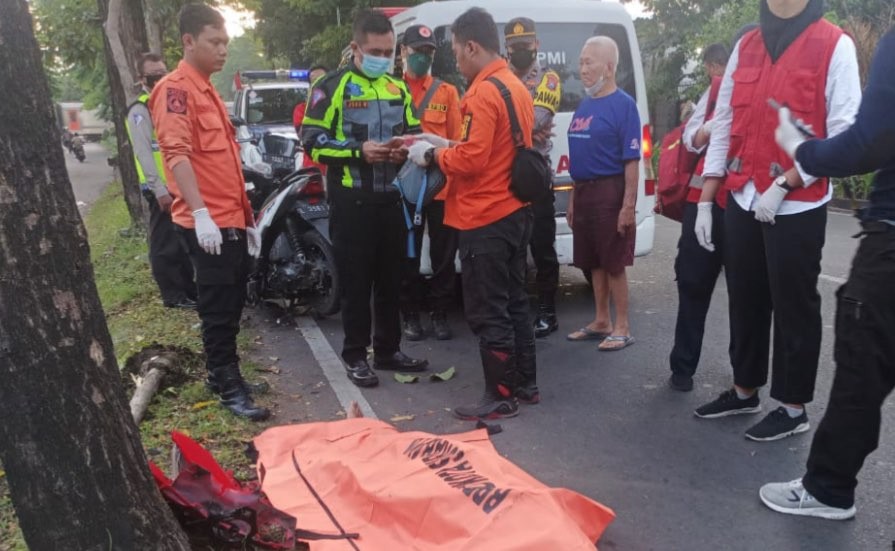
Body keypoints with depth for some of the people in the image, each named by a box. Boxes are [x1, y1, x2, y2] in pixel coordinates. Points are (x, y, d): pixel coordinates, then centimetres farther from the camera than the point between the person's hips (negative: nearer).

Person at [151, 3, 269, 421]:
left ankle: (221, 373, 28)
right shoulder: (175, 89, -8)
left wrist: (247, 217, 22)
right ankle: (229, 387, 6)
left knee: (232, 306, 16)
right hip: (207, 223, -9)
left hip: (232, 220, 9)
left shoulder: (207, 91, 21)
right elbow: (177, 153, -20)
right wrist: (200, 212, -28)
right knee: (218, 310, -3)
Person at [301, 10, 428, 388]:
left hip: (392, 198, 6)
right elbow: (312, 141, -10)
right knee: (356, 281, 1)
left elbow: (415, 132, 21)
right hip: (351, 200, -5)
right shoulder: (331, 87, -4)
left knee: (391, 279, 11)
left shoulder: (398, 89, 14)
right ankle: (355, 356, 13)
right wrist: (359, 151, -21)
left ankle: (388, 350, 24)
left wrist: (409, 147, -3)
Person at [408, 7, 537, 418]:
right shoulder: (516, 87, 14)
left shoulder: (483, 93, -17)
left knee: (487, 312, -1)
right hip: (515, 212, 10)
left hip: (486, 219, -10)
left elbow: (471, 160, -23)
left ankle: (502, 397, 9)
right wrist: (445, 145, 12)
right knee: (513, 301, 17)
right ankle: (525, 384, 28)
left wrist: (431, 155, -6)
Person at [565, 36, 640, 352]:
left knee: (614, 263, 0)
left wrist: (628, 205, -20)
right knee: (594, 263, 13)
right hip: (583, 191, 8)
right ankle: (601, 322, 25)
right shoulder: (584, 105, 14)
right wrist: (573, 198, 15)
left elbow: (631, 160, -15)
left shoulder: (623, 104, -9)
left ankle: (622, 328, 11)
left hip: (609, 191, -8)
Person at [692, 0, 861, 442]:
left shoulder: (835, 46, -4)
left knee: (794, 307, 5)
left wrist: (784, 185, -15)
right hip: (742, 201, 5)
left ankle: (794, 408, 19)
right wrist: (705, 200, 7)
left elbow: (843, 134, -9)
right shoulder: (746, 46, 11)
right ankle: (744, 390, 29)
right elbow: (723, 126, 10)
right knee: (745, 300, 13)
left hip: (798, 205, -5)